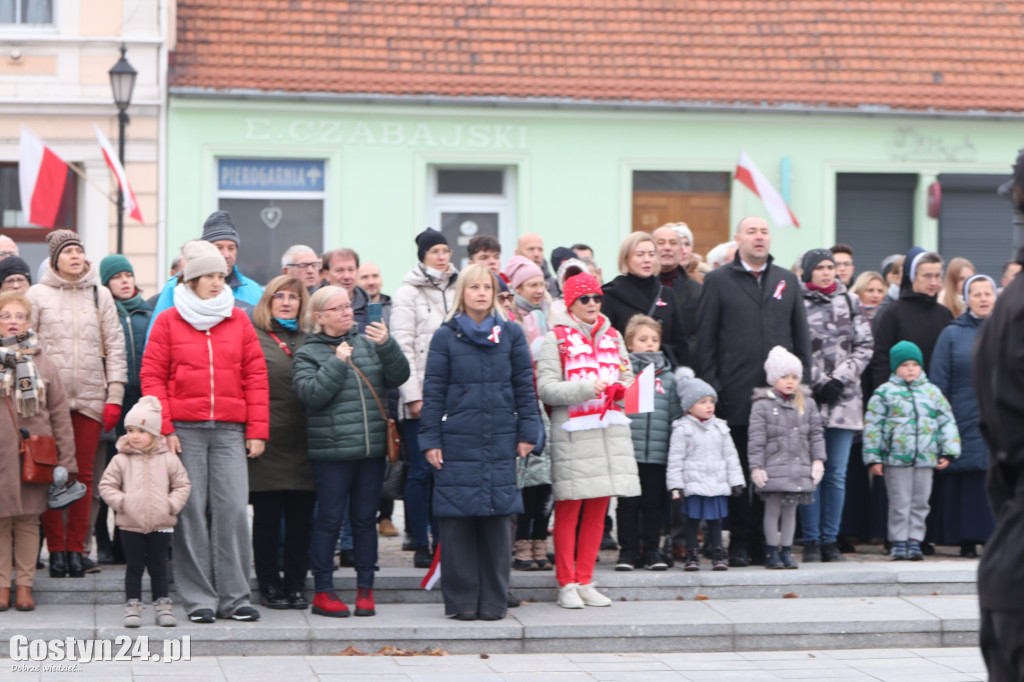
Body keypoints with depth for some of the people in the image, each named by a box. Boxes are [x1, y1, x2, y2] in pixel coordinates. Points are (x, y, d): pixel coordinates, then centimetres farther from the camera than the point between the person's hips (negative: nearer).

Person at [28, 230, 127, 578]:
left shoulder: (100, 295, 11)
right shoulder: (38, 295, 5)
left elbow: (114, 346, 10)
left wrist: (115, 396, 3)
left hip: (90, 397, 2)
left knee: (83, 474, 2)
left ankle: (76, 547, 8)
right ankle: (56, 548, 4)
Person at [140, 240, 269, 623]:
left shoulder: (239, 321, 11)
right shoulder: (168, 322, 6)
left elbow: (256, 376, 9)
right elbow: (152, 377, 3)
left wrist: (257, 431, 3)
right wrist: (163, 429, -6)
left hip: (230, 431, 1)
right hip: (185, 431, -1)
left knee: (232, 509, -5)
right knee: (191, 512, -2)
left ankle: (234, 597, 2)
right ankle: (199, 599, 4)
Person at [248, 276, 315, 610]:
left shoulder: (311, 340, 15)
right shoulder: (253, 338, 1)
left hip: (303, 444, 4)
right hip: (268, 443, -4)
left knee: (301, 519, 5)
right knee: (267, 518, 2)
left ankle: (295, 585, 14)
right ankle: (270, 585, 11)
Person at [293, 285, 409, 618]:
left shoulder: (367, 343, 12)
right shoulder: (309, 353, 1)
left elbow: (398, 377, 2)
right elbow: (311, 394, -13)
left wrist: (386, 346, -13)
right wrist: (338, 363, -14)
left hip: (372, 449, 4)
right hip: (332, 452, -4)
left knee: (366, 519, 9)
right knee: (329, 520, 0)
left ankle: (365, 589, 15)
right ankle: (323, 592, 8)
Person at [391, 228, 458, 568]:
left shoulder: (456, 290, 14)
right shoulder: (408, 292, -2)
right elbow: (403, 346, -7)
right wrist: (412, 395, -13)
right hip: (422, 396, -5)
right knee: (421, 470, -3)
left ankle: (443, 540, 11)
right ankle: (420, 545, 3)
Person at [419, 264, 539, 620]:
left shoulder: (511, 334, 8)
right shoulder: (446, 336, 4)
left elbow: (525, 385, 9)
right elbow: (433, 391, 3)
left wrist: (527, 433, 4)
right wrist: (431, 440, -1)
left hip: (500, 443, 1)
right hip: (458, 441, -1)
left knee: (498, 517, 1)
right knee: (457, 519, -2)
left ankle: (493, 600, 9)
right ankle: (462, 600, 6)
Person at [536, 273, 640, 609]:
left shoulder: (612, 336, 16)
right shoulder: (556, 338, 1)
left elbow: (626, 380, 20)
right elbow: (545, 388, -8)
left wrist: (622, 386, -4)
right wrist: (587, 388, -18)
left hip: (609, 430, 5)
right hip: (572, 432, -5)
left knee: (598, 509, 6)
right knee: (568, 509, -2)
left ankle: (585, 582, 14)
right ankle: (566, 584, 4)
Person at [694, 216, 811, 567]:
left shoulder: (787, 281, 13)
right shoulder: (718, 281, 4)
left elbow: (801, 336, 14)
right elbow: (705, 339, 2)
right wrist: (709, 387, -5)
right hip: (735, 395, -3)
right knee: (738, 473, 2)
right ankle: (740, 542, 8)